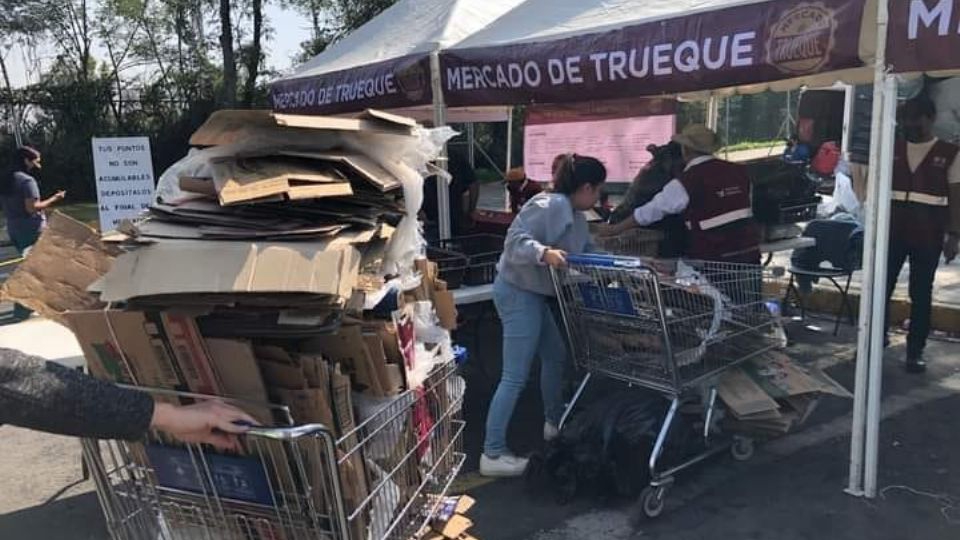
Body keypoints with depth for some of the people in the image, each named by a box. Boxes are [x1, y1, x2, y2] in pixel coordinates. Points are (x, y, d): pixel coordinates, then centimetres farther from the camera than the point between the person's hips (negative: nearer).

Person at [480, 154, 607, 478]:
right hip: (518, 293, -11)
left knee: (556, 356, 22)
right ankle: (492, 455, -3)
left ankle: (554, 423, 42)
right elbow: (515, 241, -27)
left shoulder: (576, 216, 12)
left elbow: (588, 253, 16)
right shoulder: (549, 206, -19)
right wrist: (544, 253, -42)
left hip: (534, 294, 11)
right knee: (515, 377, -9)